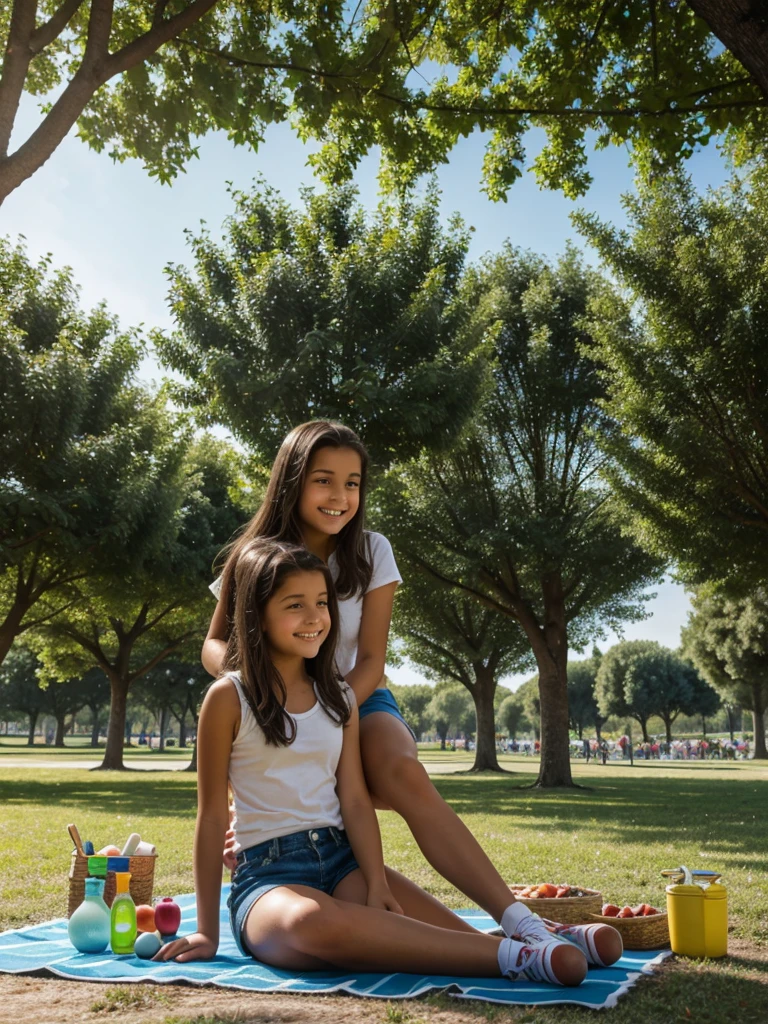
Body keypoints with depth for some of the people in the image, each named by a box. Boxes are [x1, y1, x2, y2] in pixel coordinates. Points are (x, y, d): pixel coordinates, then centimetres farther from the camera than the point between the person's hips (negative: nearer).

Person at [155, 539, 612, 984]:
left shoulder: (340, 697, 11)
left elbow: (355, 800, 3)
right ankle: (514, 956, -41)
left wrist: (377, 888, -12)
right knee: (311, 920, -39)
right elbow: (213, 815, -2)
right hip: (267, 873, -5)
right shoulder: (229, 698, -3)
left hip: (342, 858, 6)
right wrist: (208, 933, -2)